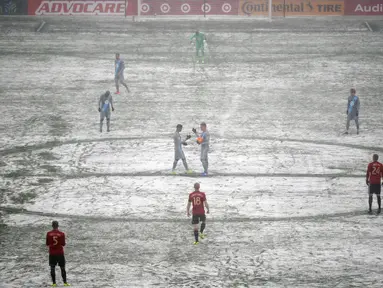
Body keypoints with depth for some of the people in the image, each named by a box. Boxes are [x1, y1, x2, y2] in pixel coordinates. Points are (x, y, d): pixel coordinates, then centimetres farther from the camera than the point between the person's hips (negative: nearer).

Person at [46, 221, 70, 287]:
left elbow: (47, 244, -1)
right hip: (60, 253, 0)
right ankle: (65, 282, 9)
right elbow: (63, 244, -4)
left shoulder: (49, 234, -6)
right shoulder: (61, 234, -8)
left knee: (52, 268, 8)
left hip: (52, 253, 0)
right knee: (62, 268, 9)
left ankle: (54, 283, 5)